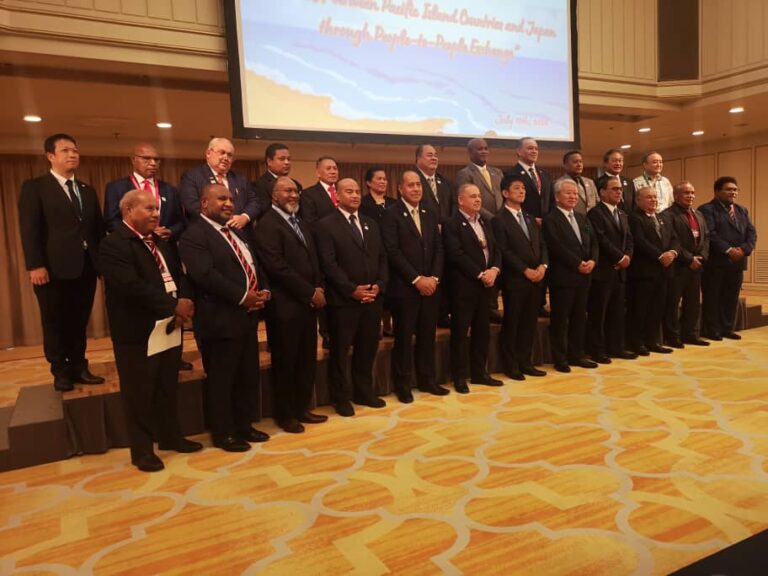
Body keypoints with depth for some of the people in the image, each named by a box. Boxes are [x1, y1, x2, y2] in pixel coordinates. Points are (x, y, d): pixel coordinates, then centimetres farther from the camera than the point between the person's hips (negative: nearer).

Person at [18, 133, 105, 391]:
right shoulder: (34, 187, 0)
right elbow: (29, 229, -8)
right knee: (55, 323, 7)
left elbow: (98, 228, 14)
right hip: (54, 267, -4)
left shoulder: (87, 190, 16)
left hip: (86, 266, 4)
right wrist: (35, 265, -17)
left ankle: (78, 367, 23)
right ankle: (60, 372, 21)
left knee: (79, 322, 12)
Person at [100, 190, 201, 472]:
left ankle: (170, 436, 33)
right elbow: (132, 286, -25)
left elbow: (178, 274, 12)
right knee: (139, 394, 5)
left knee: (168, 388, 18)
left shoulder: (161, 241, 14)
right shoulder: (114, 244, -14)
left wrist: (185, 299, -9)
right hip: (138, 331, -8)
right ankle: (142, 450, 20)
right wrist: (173, 306, -21)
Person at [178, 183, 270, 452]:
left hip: (247, 316, 9)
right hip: (220, 320, -9)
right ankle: (223, 433, 20)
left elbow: (254, 264, 18)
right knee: (221, 380, 5)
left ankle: (243, 426, 32)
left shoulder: (236, 232, 17)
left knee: (248, 377, 17)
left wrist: (263, 291, -2)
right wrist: (243, 297, -21)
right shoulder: (194, 235, -12)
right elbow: (206, 275, -24)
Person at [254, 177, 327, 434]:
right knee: (285, 362, 5)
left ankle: (302, 408, 29)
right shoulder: (268, 224, -10)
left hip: (308, 303, 8)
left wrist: (318, 290, 2)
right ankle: (284, 414, 20)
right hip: (286, 305, -8)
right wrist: (310, 292, -15)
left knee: (307, 361, 14)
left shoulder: (301, 224, 18)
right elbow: (277, 266, -19)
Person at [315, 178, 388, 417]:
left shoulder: (371, 224, 16)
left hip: (372, 298, 6)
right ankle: (341, 398, 20)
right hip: (343, 299, -6)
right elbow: (328, 264, -13)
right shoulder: (326, 225, -5)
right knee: (340, 351, 6)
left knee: (367, 349, 14)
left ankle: (364, 392, 29)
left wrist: (378, 285, -3)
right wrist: (352, 290, -17)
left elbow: (382, 258, 13)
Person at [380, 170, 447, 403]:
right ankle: (403, 384, 15)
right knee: (404, 337, 3)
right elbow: (393, 252, -13)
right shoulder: (391, 215, -5)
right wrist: (417, 279, -15)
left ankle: (426, 379, 24)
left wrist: (434, 277, -4)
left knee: (427, 335, 11)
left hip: (430, 285, 6)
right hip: (404, 287, -5)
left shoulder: (430, 215, 14)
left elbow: (438, 249, 11)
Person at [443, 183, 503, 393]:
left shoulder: (484, 223, 17)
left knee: (482, 331, 13)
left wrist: (494, 270, -6)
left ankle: (479, 373, 24)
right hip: (463, 286, -7)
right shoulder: (452, 224, -8)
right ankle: (459, 377, 11)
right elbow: (456, 254, -17)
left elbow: (495, 249, 13)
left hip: (485, 285, 8)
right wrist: (480, 274, -17)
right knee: (460, 333, 1)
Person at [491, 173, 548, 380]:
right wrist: (525, 270, -16)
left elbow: (541, 245, 14)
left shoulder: (529, 218, 18)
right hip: (514, 279, -7)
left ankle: (525, 362, 21)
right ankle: (511, 365, 13)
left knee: (529, 323, 11)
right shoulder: (499, 219, -7)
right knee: (511, 324, 2)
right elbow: (504, 251, -14)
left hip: (536, 278, 7)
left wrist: (543, 265, -4)